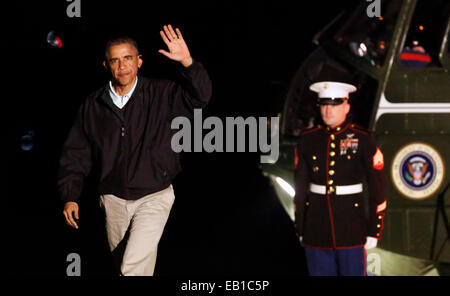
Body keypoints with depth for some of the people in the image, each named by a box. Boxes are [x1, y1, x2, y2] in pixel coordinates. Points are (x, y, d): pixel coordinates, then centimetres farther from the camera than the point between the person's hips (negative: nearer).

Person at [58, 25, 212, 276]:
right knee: (120, 262, 18)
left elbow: (200, 96, -18)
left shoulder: (160, 94, -5)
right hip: (113, 199, 4)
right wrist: (70, 197, 0)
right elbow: (76, 153, 6)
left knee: (134, 266, -19)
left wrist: (188, 63, -34)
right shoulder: (93, 105, 2)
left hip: (153, 198, -4)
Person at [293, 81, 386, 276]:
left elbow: (377, 189, -2)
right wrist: (300, 229, 8)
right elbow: (300, 188, 10)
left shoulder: (362, 139, -3)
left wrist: (374, 231, -4)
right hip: (316, 226, 3)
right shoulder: (308, 140, 6)